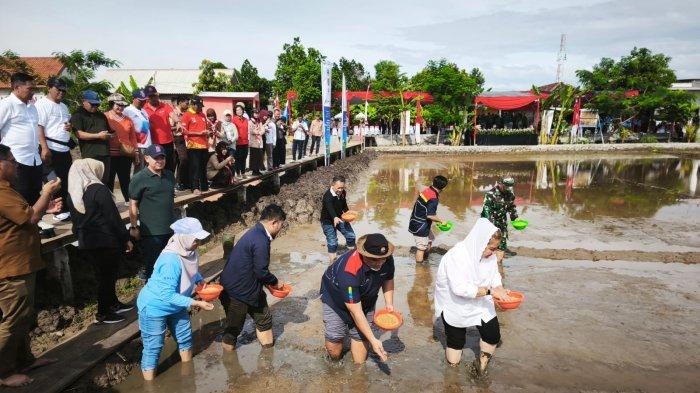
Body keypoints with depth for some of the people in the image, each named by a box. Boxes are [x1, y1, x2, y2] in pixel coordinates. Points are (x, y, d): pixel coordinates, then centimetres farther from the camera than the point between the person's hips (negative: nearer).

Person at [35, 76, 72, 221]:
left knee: (67, 181, 12)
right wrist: (45, 148, -22)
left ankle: (66, 208, 23)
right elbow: (39, 127, -15)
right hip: (52, 149, -8)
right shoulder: (42, 104, -7)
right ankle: (58, 211, 6)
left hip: (65, 149, 8)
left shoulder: (63, 106, 17)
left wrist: (70, 125, 3)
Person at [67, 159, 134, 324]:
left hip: (86, 244, 7)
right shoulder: (99, 189, -16)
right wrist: (126, 239, -8)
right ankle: (103, 314, 15)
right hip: (107, 242, -7)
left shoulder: (72, 194, 5)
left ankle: (113, 304, 35)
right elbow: (113, 217, -16)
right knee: (108, 277, 6)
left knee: (103, 276, 21)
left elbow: (76, 220, 14)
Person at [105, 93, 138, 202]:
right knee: (109, 179, 3)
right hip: (110, 155, -4)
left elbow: (133, 137, 16)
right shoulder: (104, 117, -1)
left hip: (126, 155, 4)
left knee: (125, 179, 12)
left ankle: (129, 201, 18)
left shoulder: (127, 120, 14)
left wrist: (136, 151, 14)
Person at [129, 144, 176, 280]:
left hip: (171, 228, 6)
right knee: (152, 265, 6)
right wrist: (133, 226, -11)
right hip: (151, 232, -6)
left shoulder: (169, 176, 8)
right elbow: (133, 204, -9)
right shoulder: (139, 179, -10)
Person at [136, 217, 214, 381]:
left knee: (185, 339, 19)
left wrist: (200, 280, -5)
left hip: (176, 305, 8)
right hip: (154, 308, -8)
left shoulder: (190, 251, -13)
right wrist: (196, 304, -31)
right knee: (153, 349, 6)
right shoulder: (171, 260, -37)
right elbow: (168, 295, -33)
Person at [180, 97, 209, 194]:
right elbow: (184, 131, -10)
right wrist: (199, 133, -14)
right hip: (193, 146, -6)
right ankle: (195, 187, 1)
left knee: (203, 167, 11)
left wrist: (207, 132, 10)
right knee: (195, 167, -4)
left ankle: (204, 186, 18)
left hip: (204, 145, 6)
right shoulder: (187, 115, -4)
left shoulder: (203, 115, 17)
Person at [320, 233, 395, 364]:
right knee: (334, 340, -7)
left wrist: (389, 304, -12)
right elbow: (355, 311, -36)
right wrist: (373, 340, -35)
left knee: (360, 336, -3)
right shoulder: (349, 271, -41)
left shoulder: (387, 260, -23)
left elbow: (388, 279, 1)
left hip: (365, 299, 5)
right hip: (336, 299, -4)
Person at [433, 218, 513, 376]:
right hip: (455, 305, -4)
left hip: (480, 303, 5)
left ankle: (483, 360, 29)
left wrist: (500, 289, -21)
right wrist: (490, 291, -37)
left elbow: (494, 275, 0)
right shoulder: (456, 256, -32)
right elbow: (460, 289, -37)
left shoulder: (490, 255, -13)